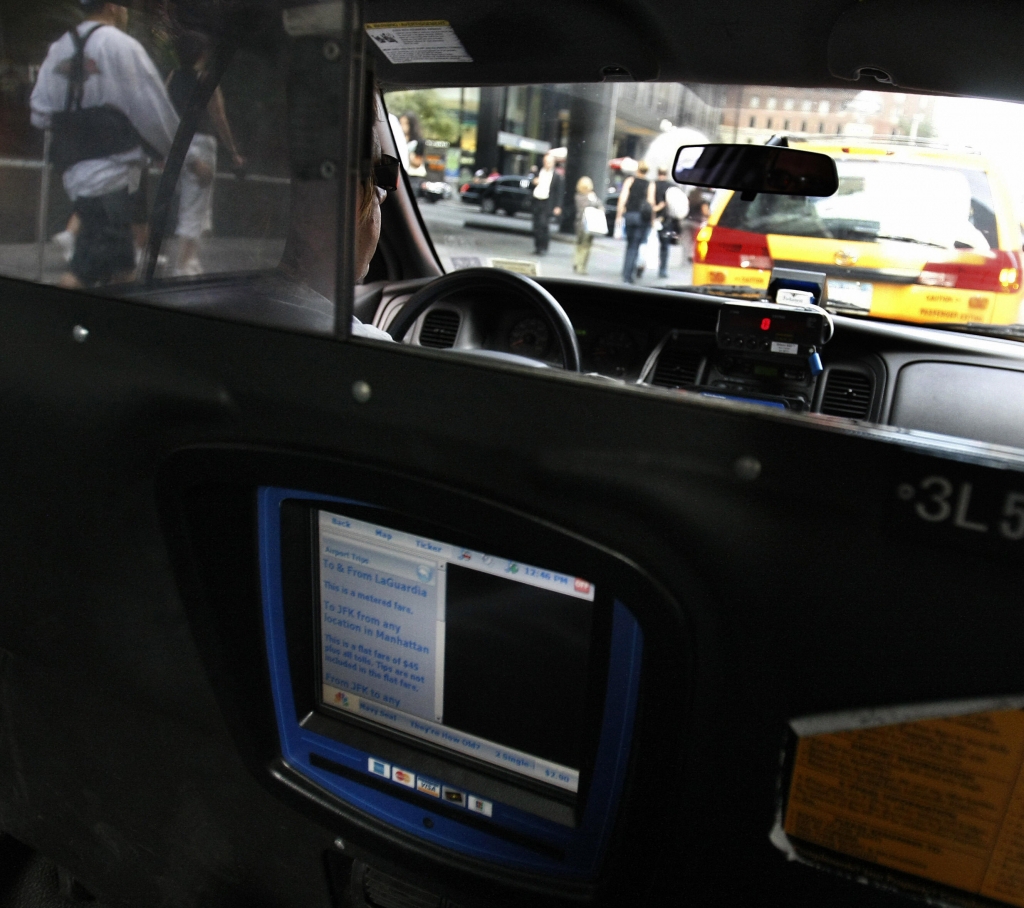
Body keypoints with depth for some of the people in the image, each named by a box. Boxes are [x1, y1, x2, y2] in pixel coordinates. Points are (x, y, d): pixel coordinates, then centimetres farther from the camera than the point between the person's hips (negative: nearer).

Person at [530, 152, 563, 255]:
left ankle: (543, 247, -6)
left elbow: (558, 192, -2)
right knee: (536, 225, 7)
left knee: (544, 224, -13)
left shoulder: (557, 176, -1)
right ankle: (537, 245, 18)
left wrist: (557, 206, -7)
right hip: (537, 201, 5)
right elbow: (531, 183, 17)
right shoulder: (539, 172, 11)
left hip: (547, 203, -5)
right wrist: (533, 182, -7)